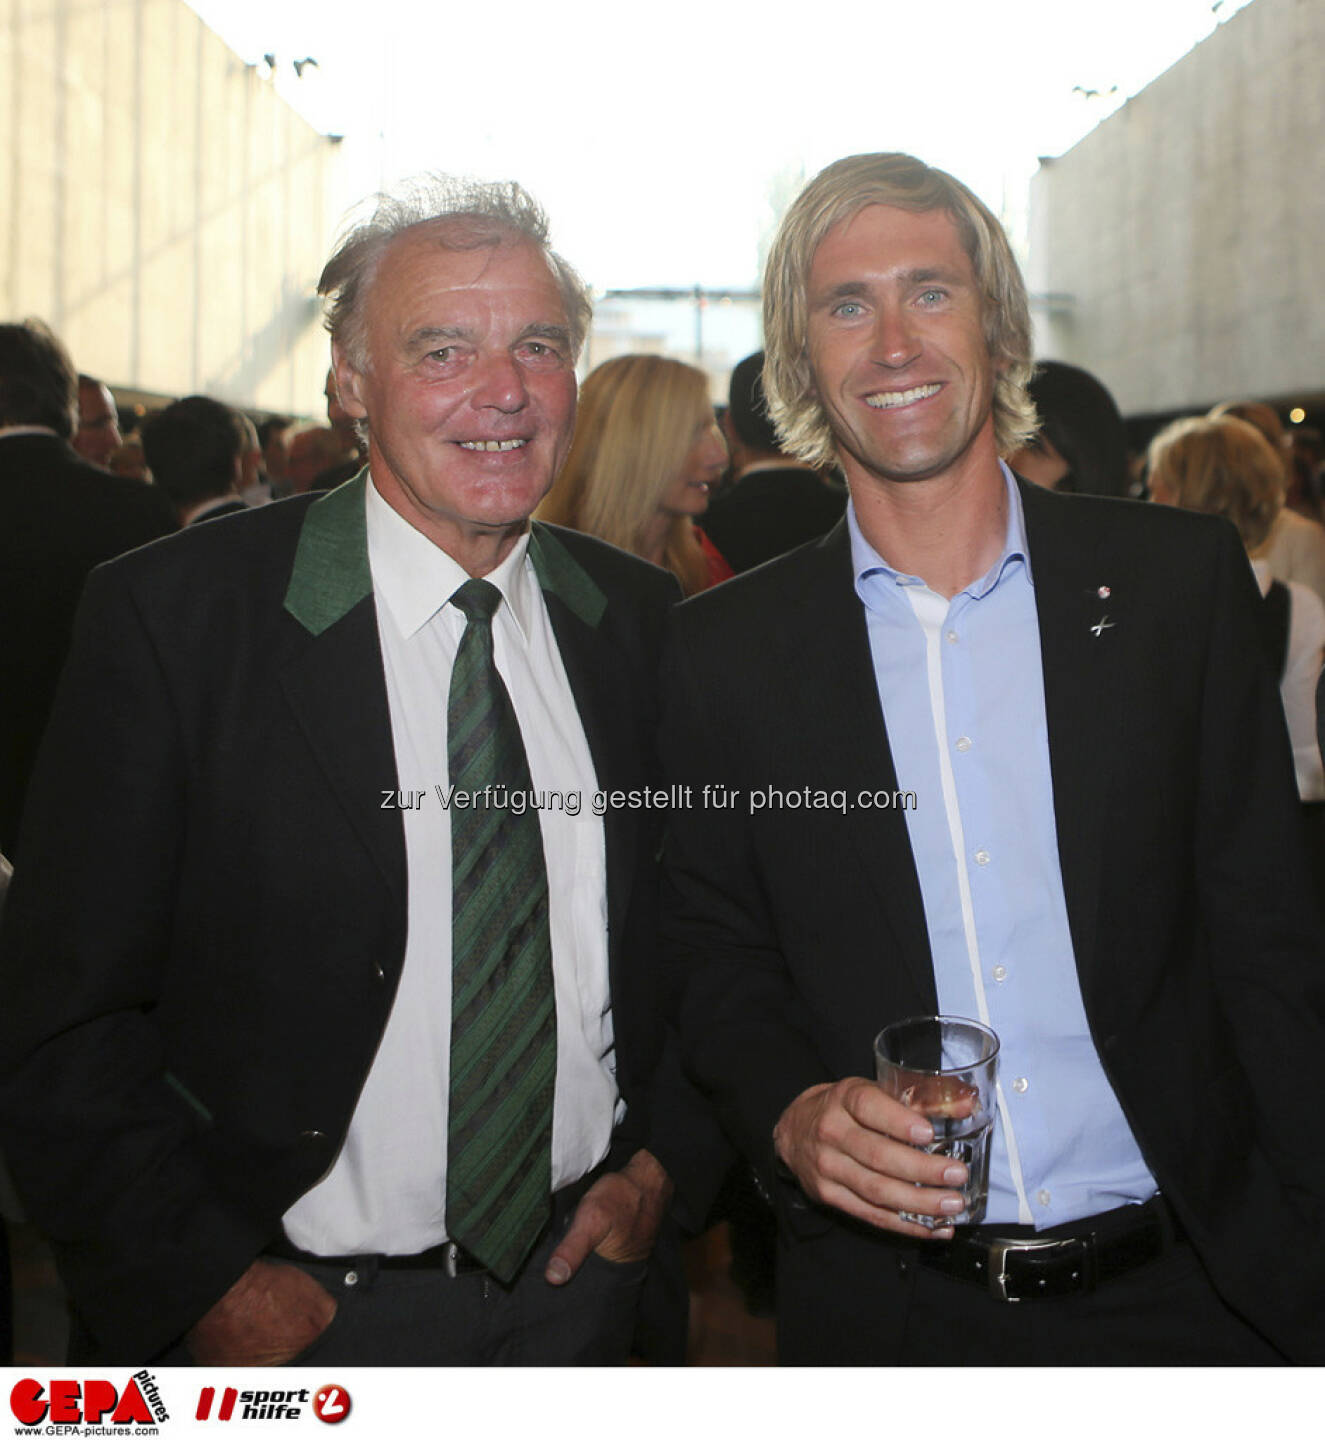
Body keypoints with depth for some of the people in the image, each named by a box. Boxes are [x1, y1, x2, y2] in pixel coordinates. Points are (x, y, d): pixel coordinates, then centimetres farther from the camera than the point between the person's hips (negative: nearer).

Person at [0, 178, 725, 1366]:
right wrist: (206, 1287, -15)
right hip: (299, 1317, -3)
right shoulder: (169, 618, -13)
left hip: (581, 1277, 4)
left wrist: (662, 1158, -2)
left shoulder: (641, 622, -1)